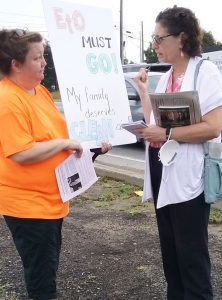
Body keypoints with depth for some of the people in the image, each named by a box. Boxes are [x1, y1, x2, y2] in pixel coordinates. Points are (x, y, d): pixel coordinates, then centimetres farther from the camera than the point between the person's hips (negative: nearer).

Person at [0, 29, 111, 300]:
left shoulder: (39, 90, 7)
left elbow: (54, 130, 18)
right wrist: (64, 143, -20)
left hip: (50, 198, 9)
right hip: (27, 202, -9)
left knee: (48, 266, 22)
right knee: (40, 272, 4)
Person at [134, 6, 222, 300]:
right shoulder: (165, 77, 12)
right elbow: (155, 122, 11)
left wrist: (166, 134, -22)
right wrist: (142, 89, 9)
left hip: (188, 175, -8)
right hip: (162, 171, 8)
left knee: (191, 253, 3)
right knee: (169, 249, 19)